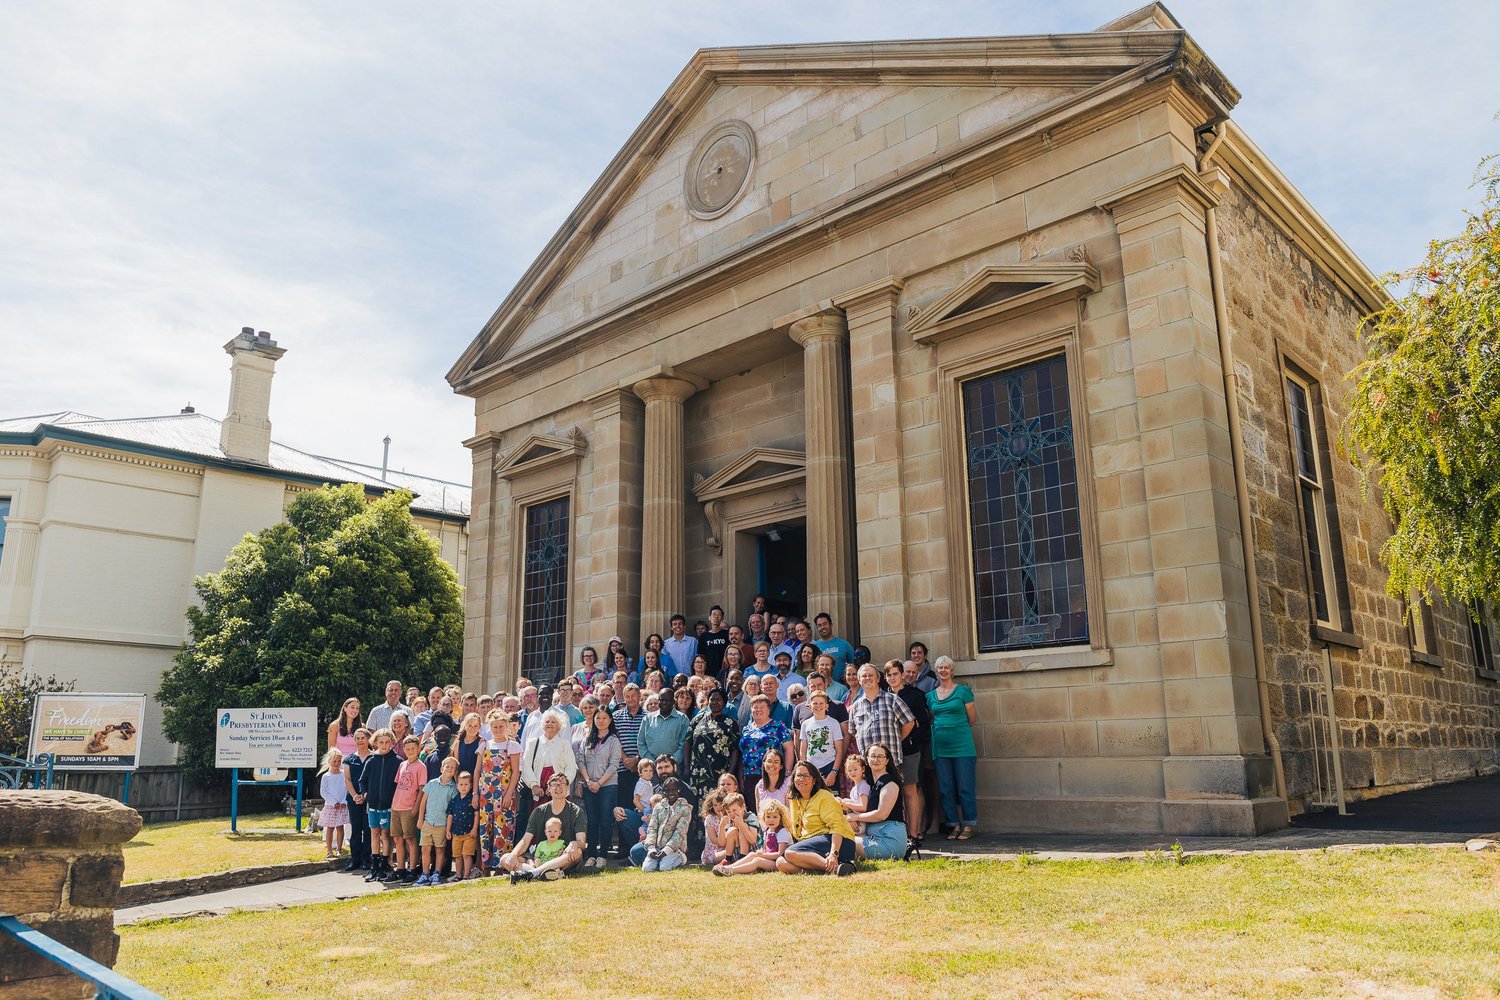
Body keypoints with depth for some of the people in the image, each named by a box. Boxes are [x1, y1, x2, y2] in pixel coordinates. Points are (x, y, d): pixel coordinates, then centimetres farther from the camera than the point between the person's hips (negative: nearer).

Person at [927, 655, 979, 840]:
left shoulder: (963, 691, 0)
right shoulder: (930, 695, 11)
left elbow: (971, 719, 3)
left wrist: (955, 728, 8)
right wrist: (941, 729, 6)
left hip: (962, 745, -4)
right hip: (940, 746, 4)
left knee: (965, 787, -1)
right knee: (945, 789, 7)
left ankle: (969, 825, 8)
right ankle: (954, 825, 15)